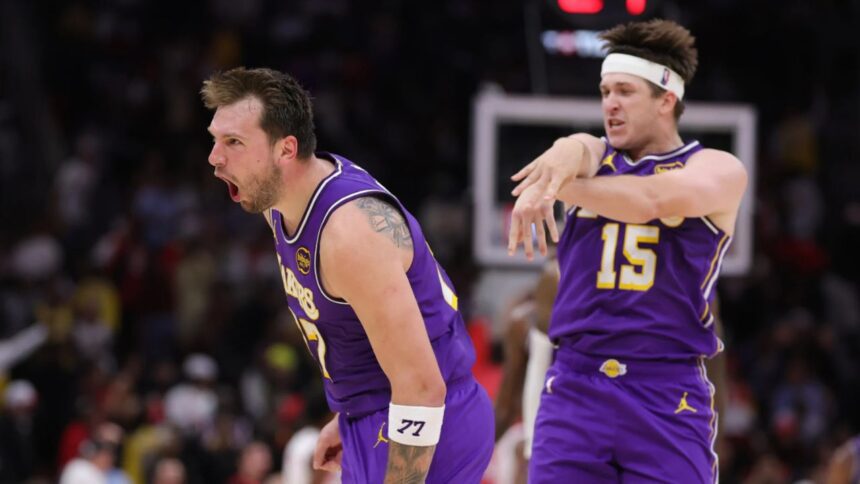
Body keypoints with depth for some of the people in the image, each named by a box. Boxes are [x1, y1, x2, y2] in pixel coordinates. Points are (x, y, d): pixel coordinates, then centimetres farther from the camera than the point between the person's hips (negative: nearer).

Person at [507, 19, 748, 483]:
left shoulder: (718, 170, 3)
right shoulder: (593, 155, 13)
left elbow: (651, 200, -18)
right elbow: (574, 152, -13)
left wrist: (563, 186, -24)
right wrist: (563, 158, -37)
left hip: (669, 393, -3)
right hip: (575, 384, 3)